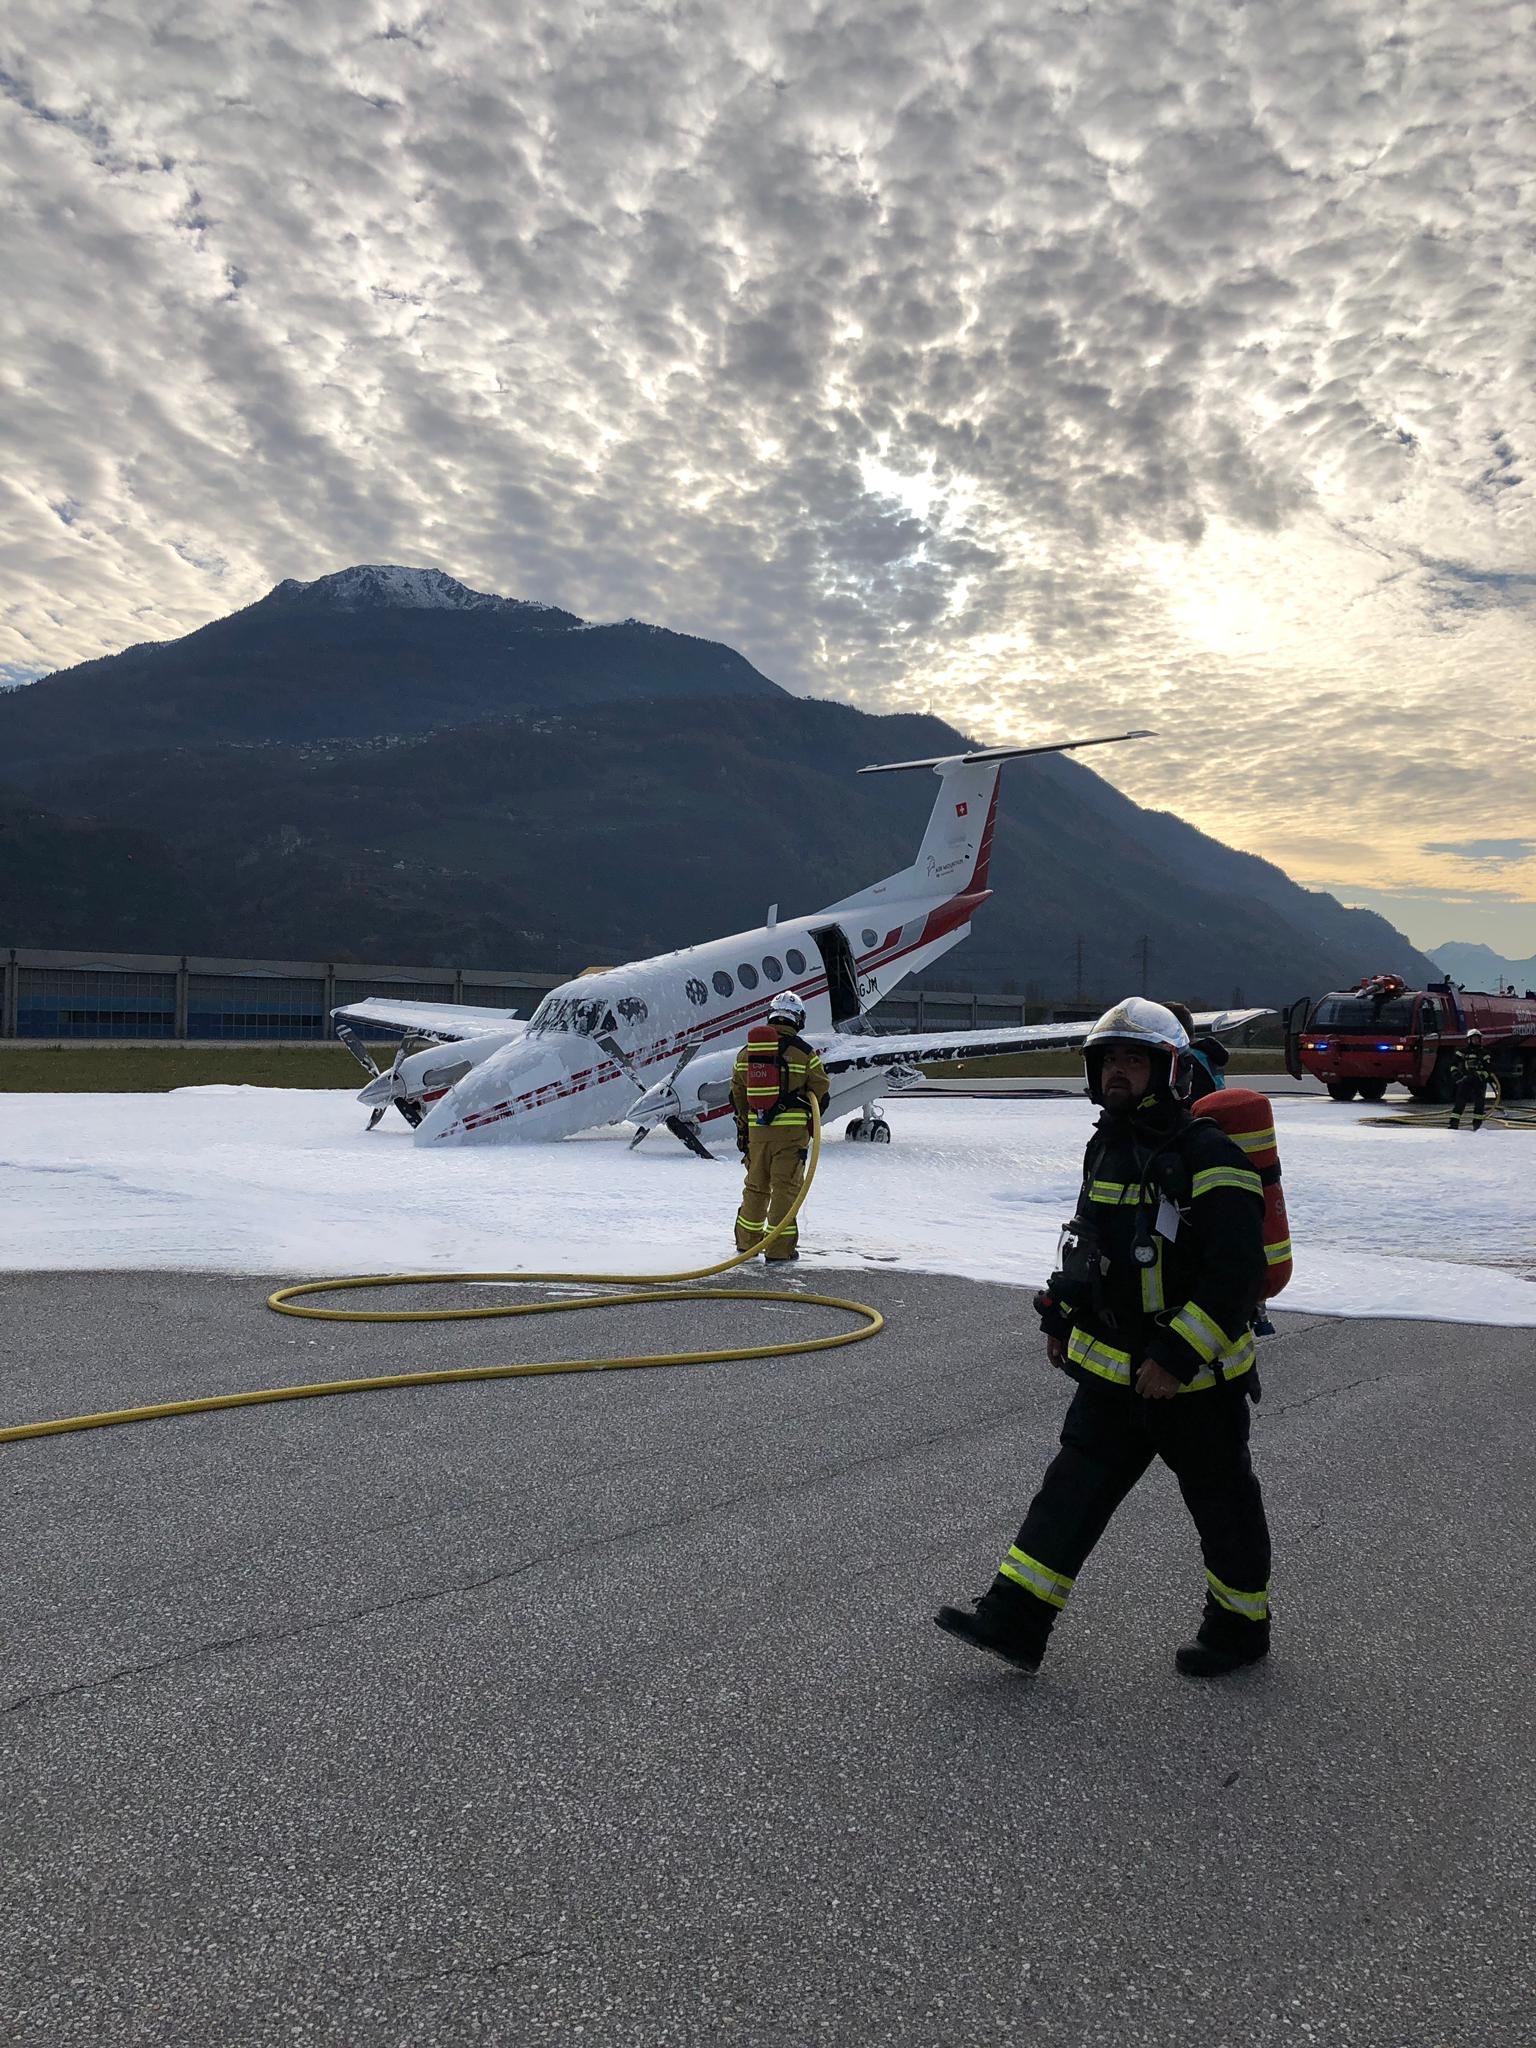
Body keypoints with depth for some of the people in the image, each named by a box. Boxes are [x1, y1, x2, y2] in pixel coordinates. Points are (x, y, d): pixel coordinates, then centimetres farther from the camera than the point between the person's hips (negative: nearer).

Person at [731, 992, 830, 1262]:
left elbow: (737, 1093, 13)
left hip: (757, 1127, 4)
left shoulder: (747, 1050, 8)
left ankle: (747, 1240, 27)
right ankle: (779, 1247, 0)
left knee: (756, 1184, 17)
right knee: (785, 1186, 0)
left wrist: (743, 1127, 21)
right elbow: (821, 1093, -2)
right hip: (792, 1129, -4)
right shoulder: (804, 1052, -5)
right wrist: (811, 1123, 15)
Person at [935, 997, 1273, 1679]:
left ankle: (1240, 1628, 31)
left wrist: (1177, 1356, -25)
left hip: (1194, 1376, -7)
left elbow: (1235, 1276, -24)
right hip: (1111, 1367, 7)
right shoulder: (1106, 1147, 7)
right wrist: (1062, 1319, 19)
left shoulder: (1209, 1157, -19)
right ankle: (1014, 1620, 8)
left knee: (1221, 1500, 11)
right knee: (1075, 1485, 5)